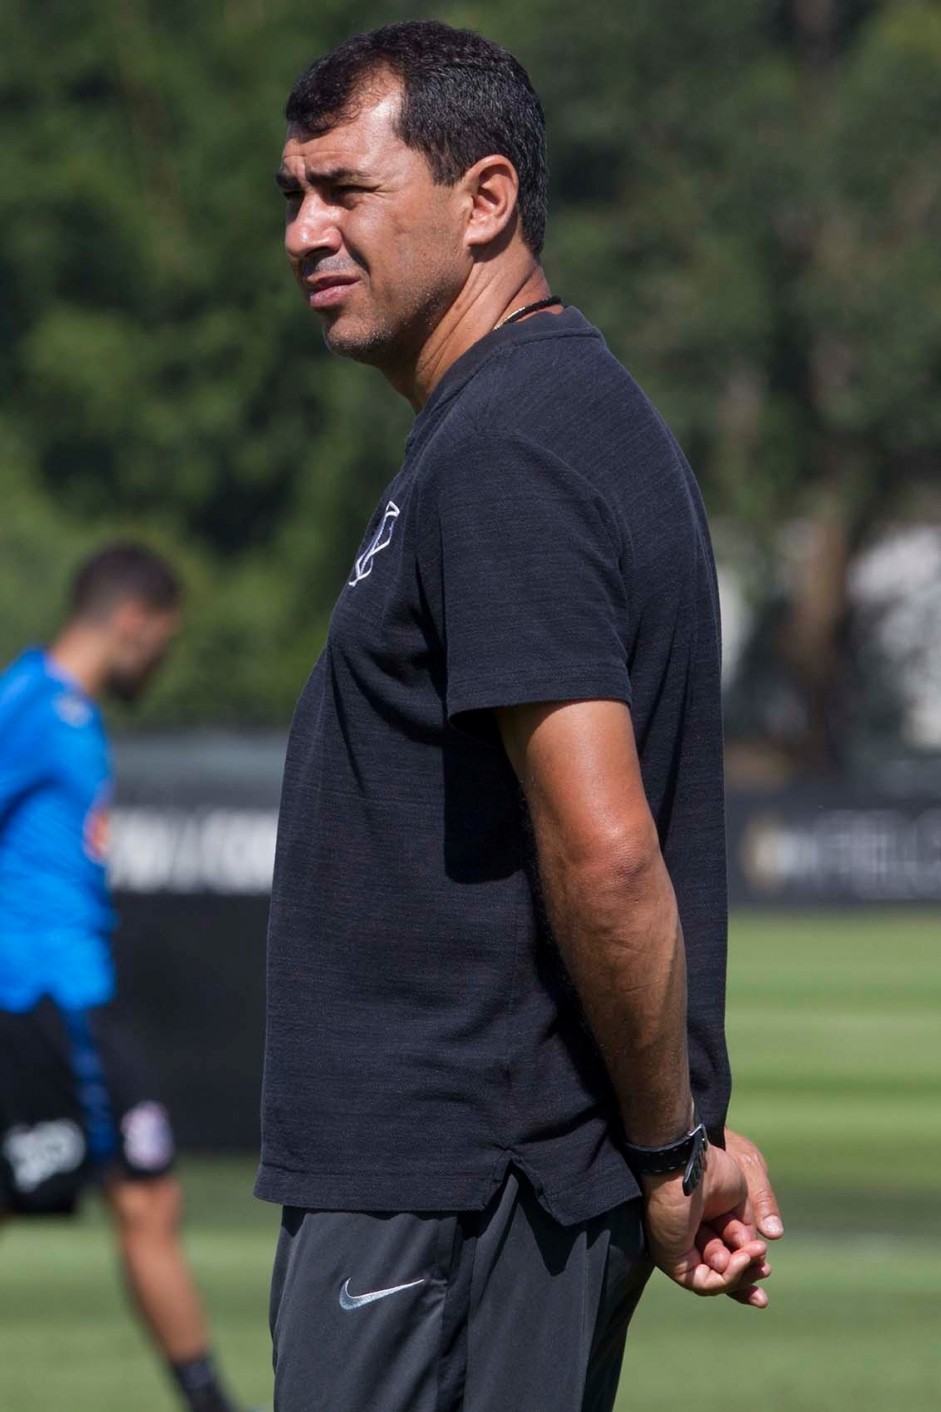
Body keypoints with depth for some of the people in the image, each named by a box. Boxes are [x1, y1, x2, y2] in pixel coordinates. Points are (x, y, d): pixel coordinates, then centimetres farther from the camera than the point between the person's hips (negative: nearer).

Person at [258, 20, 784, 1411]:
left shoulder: (500, 451, -17)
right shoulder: (573, 406, 16)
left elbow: (605, 853, -23)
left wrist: (669, 1148, -13)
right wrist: (688, 1128, 18)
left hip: (439, 1186, -10)